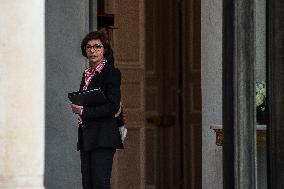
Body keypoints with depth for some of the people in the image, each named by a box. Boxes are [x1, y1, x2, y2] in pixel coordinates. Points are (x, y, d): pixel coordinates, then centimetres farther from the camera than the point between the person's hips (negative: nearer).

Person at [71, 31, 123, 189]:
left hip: (103, 136, -8)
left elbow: (113, 106, -13)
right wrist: (77, 107, 2)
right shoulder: (87, 74, 18)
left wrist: (84, 112, -13)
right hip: (86, 137, 8)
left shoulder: (112, 73, -5)